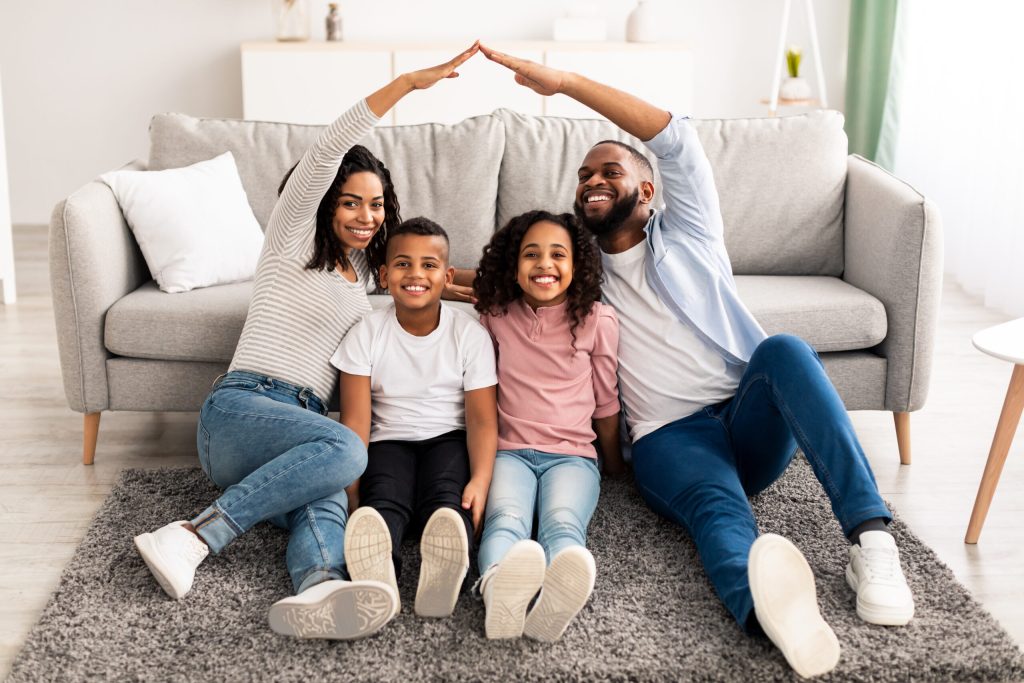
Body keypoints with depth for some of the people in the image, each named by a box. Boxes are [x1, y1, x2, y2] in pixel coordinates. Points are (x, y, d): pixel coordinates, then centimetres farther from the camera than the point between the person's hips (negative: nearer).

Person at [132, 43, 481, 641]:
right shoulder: (293, 240, 5)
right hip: (240, 408, -5)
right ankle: (193, 538, -35)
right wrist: (408, 83, -18)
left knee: (327, 501, -32)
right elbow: (326, 152, -10)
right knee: (346, 450, -37)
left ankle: (317, 592, -65)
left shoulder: (363, 272, 25)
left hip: (302, 422, 5)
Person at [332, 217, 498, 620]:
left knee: (445, 497, -33)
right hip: (390, 442, 0)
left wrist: (480, 480, -24)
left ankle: (441, 574, -65)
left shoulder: (470, 334, -1)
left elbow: (482, 418, -6)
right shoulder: (367, 334, 0)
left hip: (448, 440, 0)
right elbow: (356, 420, -5)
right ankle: (376, 575, -65)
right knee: (383, 501, -33)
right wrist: (352, 491, -19)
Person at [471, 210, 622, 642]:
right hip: (509, 451, 1)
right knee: (505, 519, -35)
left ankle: (552, 605, -68)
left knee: (563, 524, -35)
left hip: (572, 455, 0)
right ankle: (500, 593, -69)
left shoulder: (597, 321, 6)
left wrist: (615, 465, 25)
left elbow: (606, 402, 16)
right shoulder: (496, 316, 9)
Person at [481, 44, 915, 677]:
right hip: (671, 437, 0)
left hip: (751, 419, 1)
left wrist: (565, 81, -5)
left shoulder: (687, 234, 13)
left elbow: (674, 137, 0)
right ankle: (767, 602, -73)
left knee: (784, 349, -33)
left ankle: (871, 537, -43)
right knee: (719, 510, -36)